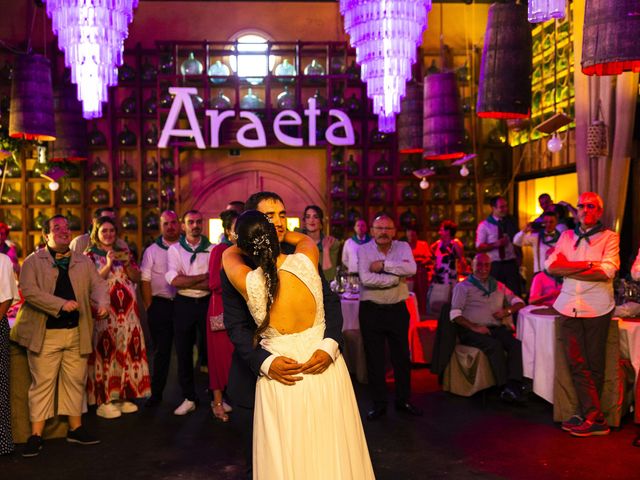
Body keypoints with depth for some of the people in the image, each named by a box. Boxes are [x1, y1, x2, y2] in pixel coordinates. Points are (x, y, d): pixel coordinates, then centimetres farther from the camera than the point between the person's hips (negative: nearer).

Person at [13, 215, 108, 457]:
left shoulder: (84, 262, 13)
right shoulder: (33, 261, 1)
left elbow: (98, 284, 6)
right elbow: (29, 291, -12)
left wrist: (102, 303, -16)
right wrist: (61, 304, -21)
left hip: (77, 332, 4)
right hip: (44, 333, -4)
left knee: (76, 381, 10)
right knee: (43, 383, 0)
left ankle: (76, 428, 22)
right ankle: (36, 435, 10)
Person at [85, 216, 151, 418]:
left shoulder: (124, 253, 15)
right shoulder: (90, 255, 2)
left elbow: (137, 277, 9)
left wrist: (127, 264, -8)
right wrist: (108, 265, -19)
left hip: (127, 310, 5)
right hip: (104, 311, -4)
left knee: (127, 350, 5)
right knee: (105, 351, -6)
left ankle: (124, 396, 16)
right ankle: (103, 400, 3)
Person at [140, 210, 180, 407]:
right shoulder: (152, 251, 5)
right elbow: (145, 280, 1)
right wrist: (149, 307, -4)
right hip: (161, 305, 0)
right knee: (161, 351, 7)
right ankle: (156, 393, 16)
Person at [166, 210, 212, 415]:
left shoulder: (212, 249, 2)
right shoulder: (175, 249, 3)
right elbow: (173, 280, -11)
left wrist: (186, 282, -14)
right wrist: (204, 277, -12)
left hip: (207, 303, 0)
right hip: (183, 304, 1)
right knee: (184, 352, 6)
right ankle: (189, 398, 19)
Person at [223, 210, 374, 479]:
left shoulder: (247, 283, -17)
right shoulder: (305, 260, -15)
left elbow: (229, 254, 7)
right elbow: (305, 238, 12)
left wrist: (250, 244, 25)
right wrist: (273, 236, 25)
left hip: (281, 383, -1)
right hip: (325, 373, 2)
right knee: (332, 456, 18)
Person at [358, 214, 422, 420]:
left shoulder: (403, 247, 1)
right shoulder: (364, 250, -5)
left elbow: (411, 268, -19)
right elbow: (366, 279, -21)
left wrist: (383, 265, -20)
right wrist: (397, 277, -16)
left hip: (397, 309, 2)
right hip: (371, 310, -2)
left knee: (402, 357, 11)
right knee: (374, 359, 7)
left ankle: (403, 400, 27)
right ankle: (379, 404, 20)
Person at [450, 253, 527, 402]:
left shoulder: (498, 285, 26)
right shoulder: (463, 287, 11)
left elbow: (519, 302, 23)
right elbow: (455, 314, 0)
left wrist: (508, 310, 1)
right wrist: (474, 327, -14)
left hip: (497, 328, 4)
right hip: (472, 331, -4)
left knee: (517, 344, -27)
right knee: (494, 345, -34)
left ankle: (514, 386, -36)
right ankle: (505, 387, -31)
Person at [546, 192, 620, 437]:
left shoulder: (609, 237, 2)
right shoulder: (566, 236, 13)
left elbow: (607, 271, -14)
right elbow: (550, 265, 0)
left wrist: (568, 269, -8)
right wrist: (587, 265, -11)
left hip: (597, 309, -3)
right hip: (570, 307, 3)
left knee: (594, 365, 5)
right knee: (576, 364, 0)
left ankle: (589, 415, 14)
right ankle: (595, 418, 6)